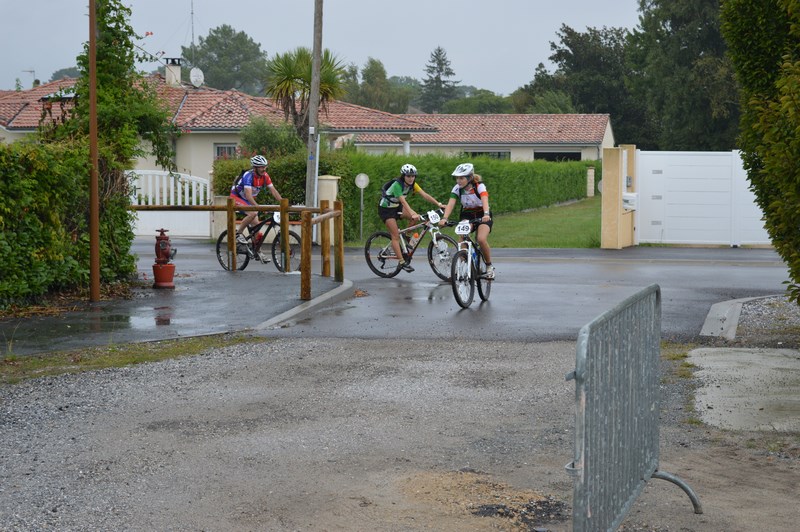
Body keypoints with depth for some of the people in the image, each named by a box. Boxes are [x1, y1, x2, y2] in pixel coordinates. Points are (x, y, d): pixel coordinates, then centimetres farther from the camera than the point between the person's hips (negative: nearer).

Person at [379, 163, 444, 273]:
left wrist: (438, 204, -27)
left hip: (397, 207, 7)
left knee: (417, 217, -16)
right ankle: (402, 262, -12)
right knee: (395, 235, -14)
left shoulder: (412, 184, -8)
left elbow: (425, 195, -17)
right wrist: (412, 214, -52)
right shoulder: (397, 185, -29)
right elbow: (403, 201, -39)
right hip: (386, 209, -7)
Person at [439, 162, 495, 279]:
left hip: (482, 216, -3)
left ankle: (489, 266, -4)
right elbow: (450, 204, -25)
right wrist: (444, 218, -43)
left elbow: (485, 200, -39)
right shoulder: (457, 188, -13)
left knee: (481, 239, -27)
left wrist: (486, 214, -58)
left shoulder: (479, 186, -22)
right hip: (467, 215, 3)